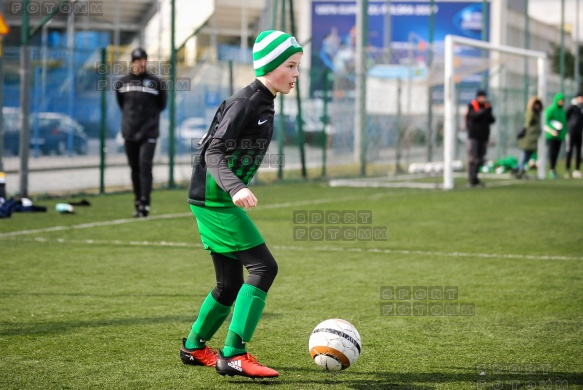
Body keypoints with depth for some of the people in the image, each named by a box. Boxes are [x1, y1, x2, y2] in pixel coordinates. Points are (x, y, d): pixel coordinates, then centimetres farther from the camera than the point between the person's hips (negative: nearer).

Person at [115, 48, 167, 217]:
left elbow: (162, 104, 10)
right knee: (134, 168, 8)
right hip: (129, 133, 3)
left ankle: (145, 203, -14)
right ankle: (137, 202, 15)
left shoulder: (155, 81, -1)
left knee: (145, 166, -13)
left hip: (149, 133, -3)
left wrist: (150, 115, 8)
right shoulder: (122, 82, 6)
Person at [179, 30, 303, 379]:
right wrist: (236, 188, -38)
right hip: (213, 200, -10)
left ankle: (194, 347, 31)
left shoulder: (264, 104, 12)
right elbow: (214, 153, -24)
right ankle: (234, 355, -16)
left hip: (220, 200, 10)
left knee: (231, 283, 14)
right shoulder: (244, 103, -17)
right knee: (263, 267, -14)